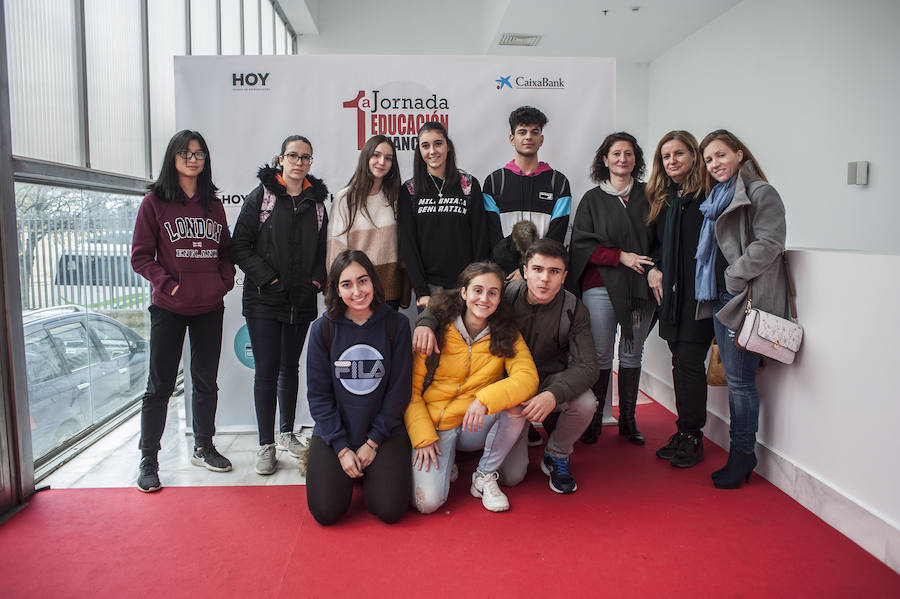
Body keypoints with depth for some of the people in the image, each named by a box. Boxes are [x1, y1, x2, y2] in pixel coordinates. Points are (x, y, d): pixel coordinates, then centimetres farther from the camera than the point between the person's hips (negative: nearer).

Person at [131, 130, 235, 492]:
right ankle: (148, 460, 15)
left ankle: (203, 447, 28)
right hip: (169, 309, -4)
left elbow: (226, 250, 15)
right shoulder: (154, 202, -1)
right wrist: (168, 284, -15)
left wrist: (225, 280, -1)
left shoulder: (213, 204, 11)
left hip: (210, 308, 4)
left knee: (206, 381, 13)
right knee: (160, 386, 2)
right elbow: (140, 256, -4)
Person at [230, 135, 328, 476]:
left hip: (302, 301, 4)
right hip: (264, 300, -3)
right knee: (266, 370, -3)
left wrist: (317, 280, 0)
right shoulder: (261, 195, 0)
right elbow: (240, 246, -6)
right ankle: (266, 444, 8)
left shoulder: (316, 200, 11)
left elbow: (323, 248, 15)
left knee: (290, 367, 14)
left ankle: (287, 433, 27)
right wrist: (267, 278, -12)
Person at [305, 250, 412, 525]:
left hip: (384, 430, 0)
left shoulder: (396, 324, -6)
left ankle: (372, 471, 18)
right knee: (326, 511, -13)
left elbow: (400, 389, -4)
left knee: (389, 509, -15)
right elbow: (318, 394, -2)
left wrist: (372, 442, -8)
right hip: (334, 431, 1)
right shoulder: (322, 329, -4)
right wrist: (342, 448, -10)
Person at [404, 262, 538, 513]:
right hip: (435, 427, -2)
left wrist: (485, 399, -34)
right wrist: (423, 438, -14)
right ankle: (446, 461, 13)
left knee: (515, 401, -28)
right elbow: (411, 389, -4)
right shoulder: (437, 331, -8)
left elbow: (528, 377, -19)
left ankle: (485, 476, -6)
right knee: (427, 502, -23)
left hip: (478, 427, 2)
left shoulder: (507, 335, -2)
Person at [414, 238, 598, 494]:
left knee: (585, 403, -33)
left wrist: (553, 395, -39)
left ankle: (556, 457, 0)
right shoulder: (506, 294, -15)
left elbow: (587, 366, -20)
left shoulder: (574, 310, -14)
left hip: (550, 382, 1)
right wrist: (426, 322, -30)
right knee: (510, 476, -11)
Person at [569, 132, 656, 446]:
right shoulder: (592, 199, 8)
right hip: (601, 285, -2)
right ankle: (594, 420, 9)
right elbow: (582, 243, 0)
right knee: (601, 356, -2)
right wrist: (621, 256, -11)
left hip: (640, 287, 2)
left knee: (632, 354, 7)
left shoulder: (647, 196, 12)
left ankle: (628, 420, 17)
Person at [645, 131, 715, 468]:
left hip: (699, 292, -6)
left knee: (689, 361, -5)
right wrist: (653, 269, 7)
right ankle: (685, 433, 20)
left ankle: (692, 437, 8)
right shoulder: (661, 198, 15)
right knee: (680, 360, 10)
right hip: (670, 292, 6)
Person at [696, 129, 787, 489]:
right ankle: (742, 454, 19)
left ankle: (742, 454, 8)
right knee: (733, 376, 11)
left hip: (747, 298, -8)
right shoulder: (717, 198, 20)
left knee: (739, 379, -5)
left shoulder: (761, 193, -6)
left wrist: (733, 277, -14)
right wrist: (714, 289, 13)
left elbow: (768, 244, -17)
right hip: (722, 298, 8)